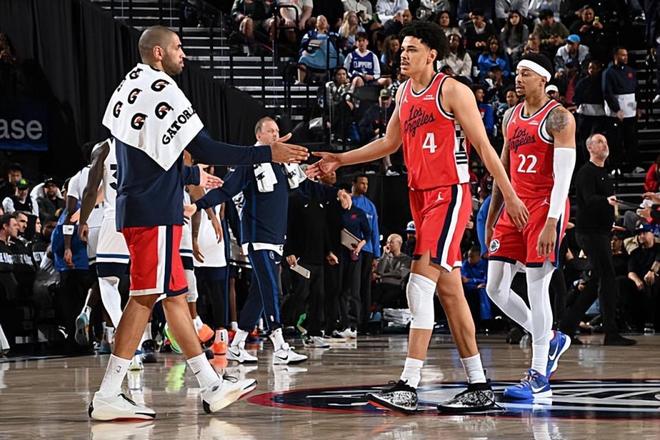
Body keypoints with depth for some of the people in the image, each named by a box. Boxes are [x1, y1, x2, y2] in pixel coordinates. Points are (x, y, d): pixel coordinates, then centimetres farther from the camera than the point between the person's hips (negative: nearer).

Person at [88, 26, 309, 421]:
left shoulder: (128, 90, 17)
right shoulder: (160, 89, -12)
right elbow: (205, 149, -17)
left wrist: (193, 177, 40)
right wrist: (268, 154, -14)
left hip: (138, 206, 10)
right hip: (155, 211, -10)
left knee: (174, 295, 12)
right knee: (145, 297, -8)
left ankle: (212, 387, 18)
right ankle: (107, 397, -8)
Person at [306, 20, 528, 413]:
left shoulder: (452, 91, -9)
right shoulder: (404, 94, 14)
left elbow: (483, 146, -9)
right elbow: (390, 143, 27)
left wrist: (509, 194, -12)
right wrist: (339, 160, 22)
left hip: (449, 193, -8)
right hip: (420, 196, 8)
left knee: (421, 282, -17)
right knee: (449, 290, 8)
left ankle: (408, 387, -20)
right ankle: (479, 388, 13)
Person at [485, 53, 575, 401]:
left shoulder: (558, 118, -9)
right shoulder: (511, 117, 14)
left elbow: (564, 174, -16)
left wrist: (551, 222, -23)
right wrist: (492, 216, 18)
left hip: (545, 207, -8)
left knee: (537, 289, -9)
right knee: (495, 288, 5)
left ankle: (539, 379, -4)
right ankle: (551, 340, 23)